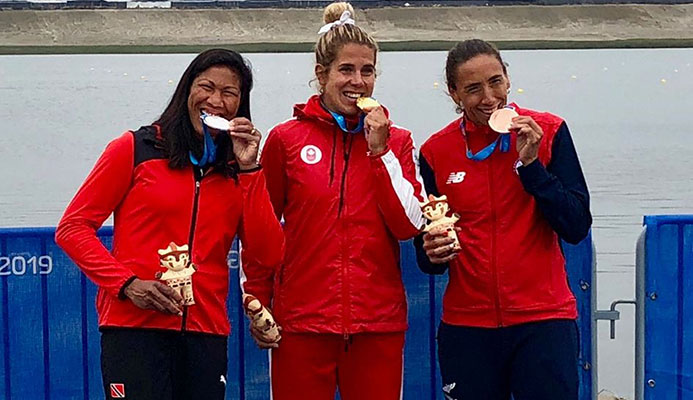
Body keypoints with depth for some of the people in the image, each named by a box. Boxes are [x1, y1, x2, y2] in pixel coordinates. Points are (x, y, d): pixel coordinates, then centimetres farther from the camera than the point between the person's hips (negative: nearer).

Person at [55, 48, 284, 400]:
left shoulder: (238, 170, 13)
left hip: (206, 331, 4)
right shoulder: (136, 148, 3)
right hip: (135, 327, -3)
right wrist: (126, 283, -12)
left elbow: (268, 255, 1)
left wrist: (249, 169, -3)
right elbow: (72, 228, 1)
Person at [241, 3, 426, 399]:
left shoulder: (395, 141, 8)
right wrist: (257, 305, 3)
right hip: (302, 319, -1)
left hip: (378, 321, 1)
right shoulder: (286, 138, 3)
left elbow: (410, 225, -3)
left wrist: (380, 150, -7)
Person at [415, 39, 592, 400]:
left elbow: (577, 228, -8)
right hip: (467, 326, 2)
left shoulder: (548, 132, -2)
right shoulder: (436, 151, 2)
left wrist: (530, 163, -16)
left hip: (543, 319, -2)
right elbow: (426, 258, 11)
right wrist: (432, 253, -12)